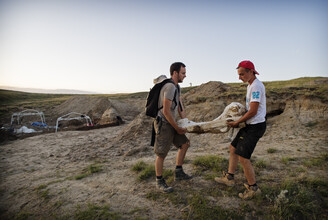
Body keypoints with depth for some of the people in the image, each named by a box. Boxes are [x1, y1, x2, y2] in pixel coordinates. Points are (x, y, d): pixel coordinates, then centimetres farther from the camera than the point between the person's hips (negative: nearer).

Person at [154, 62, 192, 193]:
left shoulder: (177, 87, 12)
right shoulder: (170, 87, -21)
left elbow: (180, 107, 13)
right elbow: (166, 111, -23)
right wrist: (177, 128, -14)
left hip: (171, 123, 10)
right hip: (163, 124, -10)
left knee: (184, 144, 14)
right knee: (161, 154, -1)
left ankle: (178, 173, 26)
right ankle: (159, 182, 16)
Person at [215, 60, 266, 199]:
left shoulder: (256, 86, -18)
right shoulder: (251, 85, 14)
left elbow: (253, 111, -21)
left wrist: (237, 123, -12)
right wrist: (239, 121, 15)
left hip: (255, 126, -10)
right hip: (250, 125, 10)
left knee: (243, 156, -9)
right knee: (233, 148, 14)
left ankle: (253, 188, 9)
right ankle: (229, 178, 27)